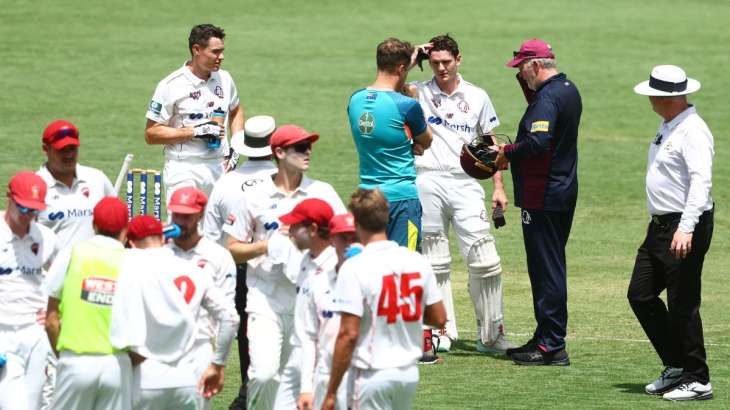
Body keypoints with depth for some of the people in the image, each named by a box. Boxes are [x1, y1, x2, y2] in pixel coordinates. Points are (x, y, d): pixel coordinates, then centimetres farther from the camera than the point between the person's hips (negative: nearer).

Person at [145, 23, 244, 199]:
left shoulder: (224, 79, 7)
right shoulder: (171, 86, -10)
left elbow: (235, 111, 27)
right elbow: (151, 134, -11)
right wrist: (196, 131, -17)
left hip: (219, 167, 5)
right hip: (184, 171, -5)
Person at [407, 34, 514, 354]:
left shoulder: (477, 97, 11)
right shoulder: (420, 93, 7)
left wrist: (499, 187, 7)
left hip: (465, 183, 0)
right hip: (428, 183, 0)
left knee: (484, 261, -7)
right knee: (434, 264, 4)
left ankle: (491, 334, -1)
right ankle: (443, 333, 11)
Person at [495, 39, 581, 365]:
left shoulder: (548, 97, -19)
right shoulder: (569, 90, 13)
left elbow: (537, 142, -30)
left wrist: (508, 152, -15)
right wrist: (528, 89, 16)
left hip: (543, 198, -10)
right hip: (565, 191, 10)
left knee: (546, 269, -7)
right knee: (550, 267, 16)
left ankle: (552, 346, -6)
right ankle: (545, 338, 24)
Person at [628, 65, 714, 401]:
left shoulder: (693, 131, -17)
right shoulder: (667, 127, 15)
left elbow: (701, 181, -28)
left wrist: (686, 227, -37)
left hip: (685, 230, -10)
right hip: (660, 227, 10)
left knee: (682, 306, -6)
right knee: (640, 295, 11)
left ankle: (697, 381, 4)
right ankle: (676, 366, 21)